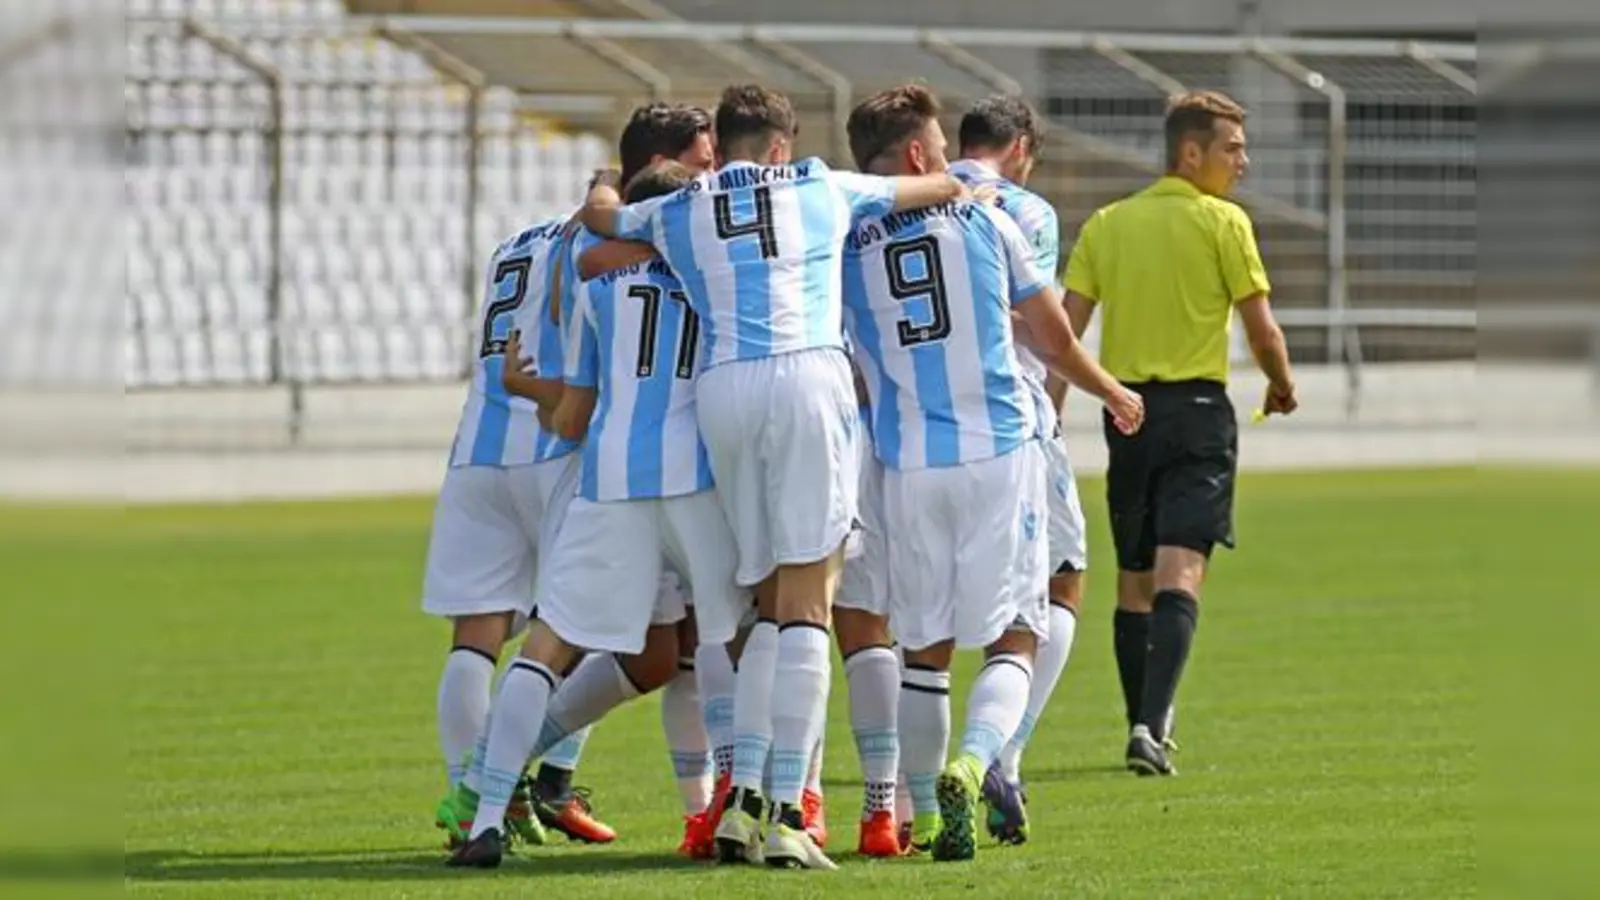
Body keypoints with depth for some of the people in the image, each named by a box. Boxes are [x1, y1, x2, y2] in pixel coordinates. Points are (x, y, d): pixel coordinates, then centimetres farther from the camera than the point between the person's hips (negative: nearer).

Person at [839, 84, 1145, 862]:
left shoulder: (845, 248, 3)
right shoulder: (984, 221, 1)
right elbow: (1054, 339, 11)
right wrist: (1112, 393, 28)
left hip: (908, 467, 2)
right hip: (1000, 452, -2)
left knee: (924, 648, 13)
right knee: (1012, 638, 0)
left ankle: (923, 812, 16)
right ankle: (970, 766, -24)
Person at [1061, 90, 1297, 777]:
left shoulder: (1106, 224, 9)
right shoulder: (1223, 223, -4)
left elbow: (1066, 328, 3)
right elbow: (1261, 330, -4)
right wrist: (1282, 387, 15)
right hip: (1197, 410, -5)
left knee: (1134, 583, 15)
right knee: (1179, 575, -11)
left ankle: (1145, 725, 21)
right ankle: (1150, 727, -26)